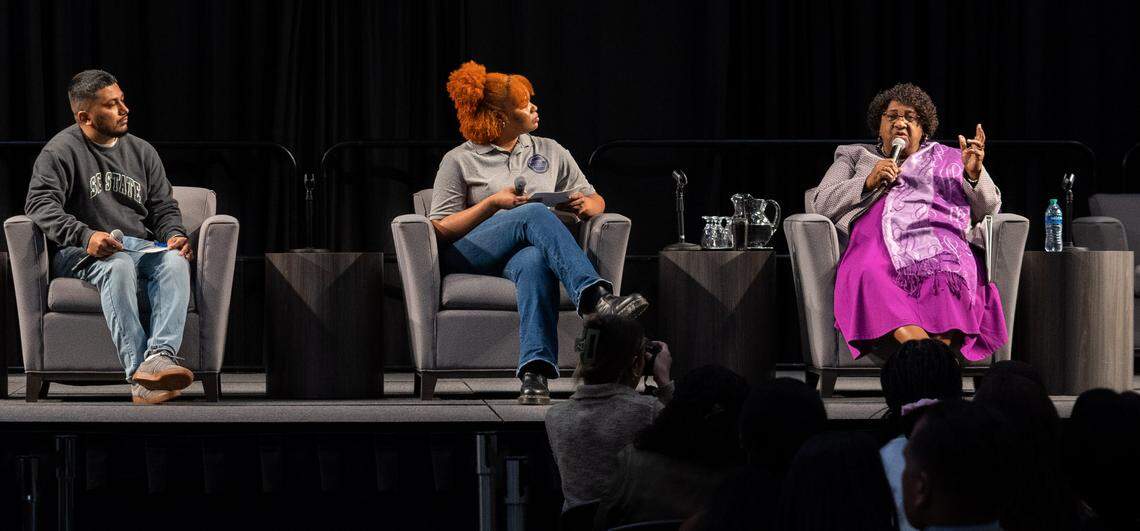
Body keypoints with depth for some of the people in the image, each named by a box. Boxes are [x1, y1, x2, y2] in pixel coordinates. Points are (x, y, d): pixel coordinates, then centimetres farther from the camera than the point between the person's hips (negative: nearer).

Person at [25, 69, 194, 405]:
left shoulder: (141, 151, 21)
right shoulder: (61, 150, 3)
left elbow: (164, 207, 20)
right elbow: (40, 203, -12)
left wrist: (174, 235, -5)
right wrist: (85, 235, -29)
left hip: (142, 248, 4)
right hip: (84, 253, -4)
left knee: (176, 261, -31)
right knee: (118, 265, -40)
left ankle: (161, 356, -52)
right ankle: (139, 373, -53)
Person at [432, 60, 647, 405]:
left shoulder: (550, 151, 23)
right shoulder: (460, 161, 11)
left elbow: (595, 200, 23)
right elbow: (441, 229, 2)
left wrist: (586, 205, -2)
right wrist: (493, 203, -10)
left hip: (527, 253, 2)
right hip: (470, 257, -2)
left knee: (535, 263, -40)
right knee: (534, 214, -34)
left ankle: (535, 373, -57)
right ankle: (595, 297, -53)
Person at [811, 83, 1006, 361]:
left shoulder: (948, 159, 30)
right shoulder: (854, 156, 31)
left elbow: (989, 208, 23)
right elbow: (820, 205, 17)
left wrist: (974, 173, 2)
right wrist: (869, 182, 3)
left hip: (935, 244, 1)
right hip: (874, 244, -1)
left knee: (946, 277, -38)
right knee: (868, 277, -39)